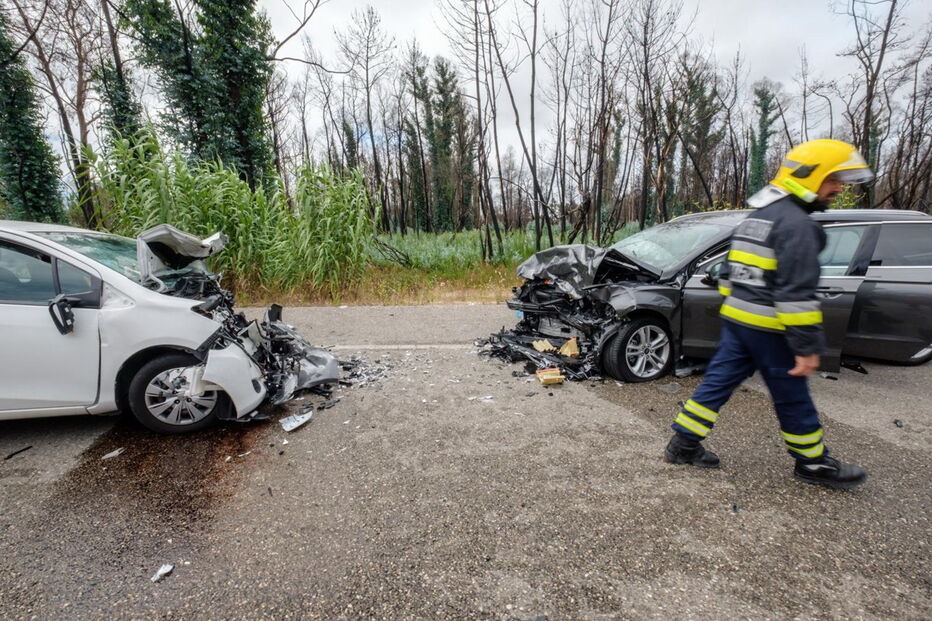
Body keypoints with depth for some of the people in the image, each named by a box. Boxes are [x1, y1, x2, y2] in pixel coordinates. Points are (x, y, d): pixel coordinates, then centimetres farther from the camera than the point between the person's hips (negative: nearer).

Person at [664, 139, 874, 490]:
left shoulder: (756, 217, 14)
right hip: (768, 328, -8)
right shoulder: (797, 224, -16)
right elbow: (796, 293, -22)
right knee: (793, 399, 9)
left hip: (736, 319, 8)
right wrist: (807, 346, -18)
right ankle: (814, 464, 29)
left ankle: (683, 445, 16)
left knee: (717, 382, 11)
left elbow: (728, 273, 19)